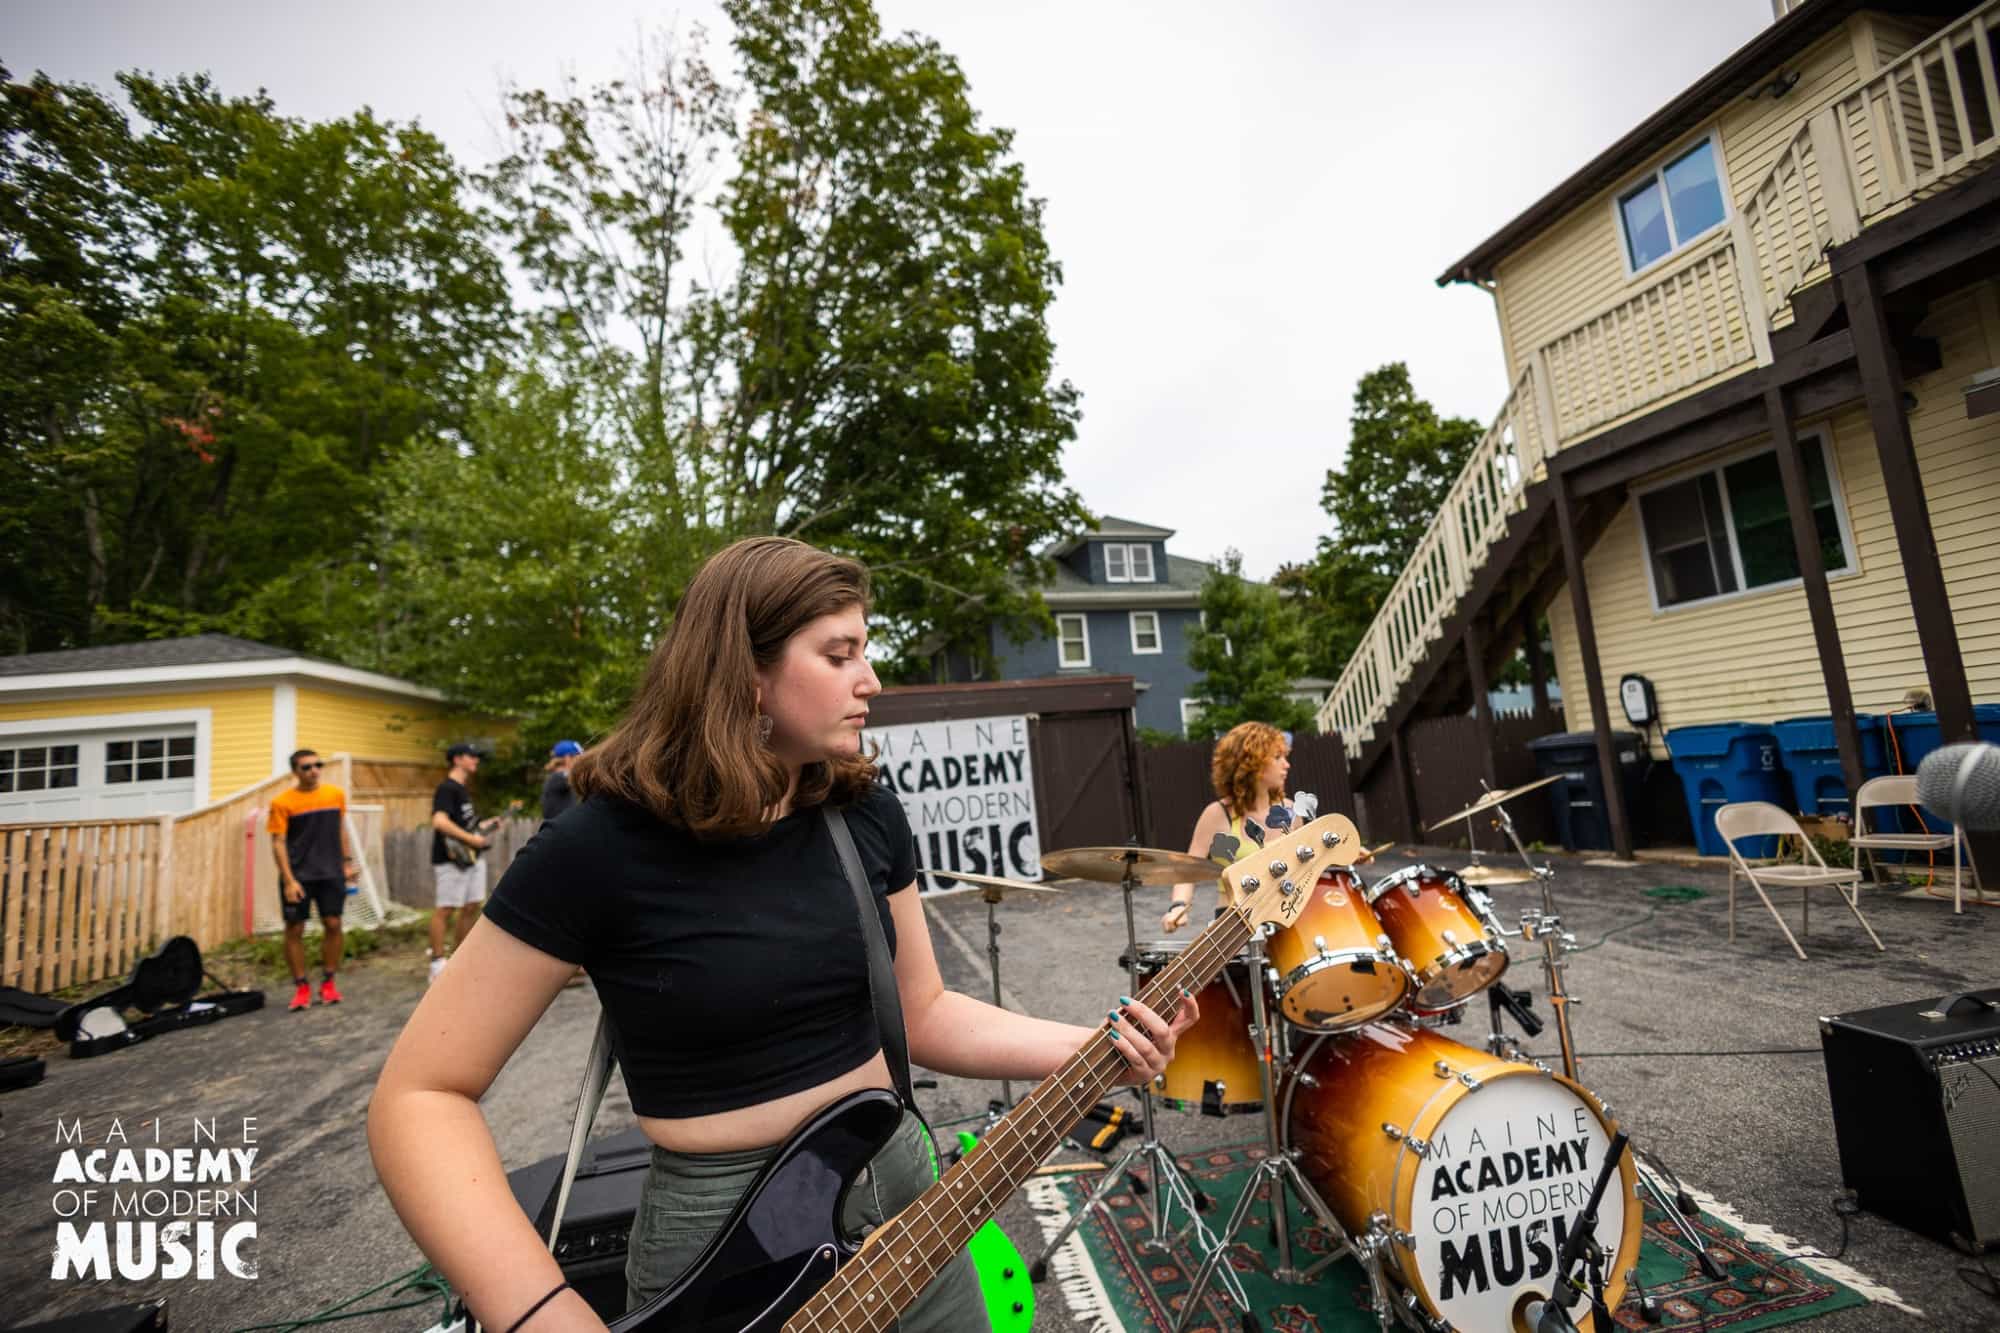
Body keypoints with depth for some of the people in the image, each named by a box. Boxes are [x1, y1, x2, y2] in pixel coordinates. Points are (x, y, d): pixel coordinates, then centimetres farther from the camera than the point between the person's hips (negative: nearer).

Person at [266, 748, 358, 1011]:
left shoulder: (335, 794, 4)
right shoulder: (282, 802, -6)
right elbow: (278, 843, -6)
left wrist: (348, 861, 10)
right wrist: (289, 880, -12)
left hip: (331, 873, 2)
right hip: (298, 876, -2)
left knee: (333, 925, 3)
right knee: (294, 929, 3)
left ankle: (328, 982, 17)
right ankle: (301, 987, 16)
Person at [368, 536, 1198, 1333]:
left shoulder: (865, 810, -5)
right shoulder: (602, 846, -18)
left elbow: (919, 1013, 3)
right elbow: (418, 1097, -12)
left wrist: (1091, 1050, -9)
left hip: (904, 1193, 5)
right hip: (719, 1236, -4)